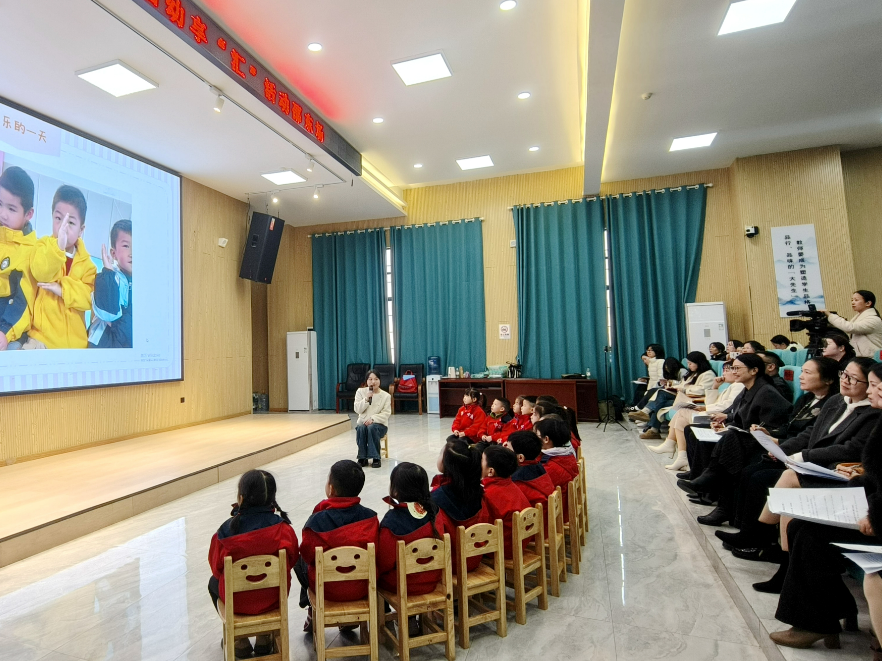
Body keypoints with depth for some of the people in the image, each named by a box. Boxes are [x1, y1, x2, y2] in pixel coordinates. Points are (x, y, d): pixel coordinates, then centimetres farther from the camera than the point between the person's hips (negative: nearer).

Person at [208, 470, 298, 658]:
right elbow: (292, 560, -4)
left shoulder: (227, 530, -22)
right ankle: (264, 638, 36)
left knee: (214, 582, 33)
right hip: (274, 597, 1)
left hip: (237, 599, -1)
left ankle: (240, 641, 35)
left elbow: (216, 567, -6)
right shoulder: (282, 527, -18)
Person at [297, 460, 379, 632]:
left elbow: (308, 554, -9)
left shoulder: (317, 521, -23)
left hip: (327, 589, -2)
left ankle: (314, 611, 34)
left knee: (299, 560, 24)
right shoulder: (370, 517, -16)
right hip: (363, 587, 2)